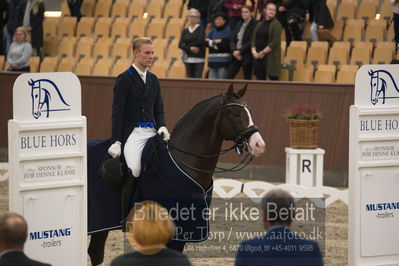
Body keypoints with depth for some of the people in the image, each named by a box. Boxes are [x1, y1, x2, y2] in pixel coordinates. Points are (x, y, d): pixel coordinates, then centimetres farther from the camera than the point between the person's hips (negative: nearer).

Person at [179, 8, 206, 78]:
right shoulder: (185, 31, 12)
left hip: (198, 59, -4)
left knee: (198, 78, -11)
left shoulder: (200, 29, 1)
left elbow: (201, 41, -14)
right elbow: (180, 45, 3)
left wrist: (187, 46, -8)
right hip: (188, 58, 4)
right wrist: (190, 48, -14)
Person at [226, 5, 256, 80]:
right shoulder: (239, 25, 14)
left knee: (247, 79, -1)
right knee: (229, 76, -2)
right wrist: (234, 50, -7)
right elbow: (233, 40, 11)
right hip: (236, 55, 6)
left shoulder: (253, 25, -8)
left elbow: (251, 42, -14)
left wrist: (240, 51, -14)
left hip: (247, 56, -6)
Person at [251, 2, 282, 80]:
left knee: (273, 78, -9)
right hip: (258, 56, 6)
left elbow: (275, 42, -12)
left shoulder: (276, 24, -2)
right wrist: (254, 51, -4)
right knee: (260, 80, 5)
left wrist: (263, 53, -13)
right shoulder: (260, 24, 16)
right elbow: (254, 40, 14)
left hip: (270, 57, -6)